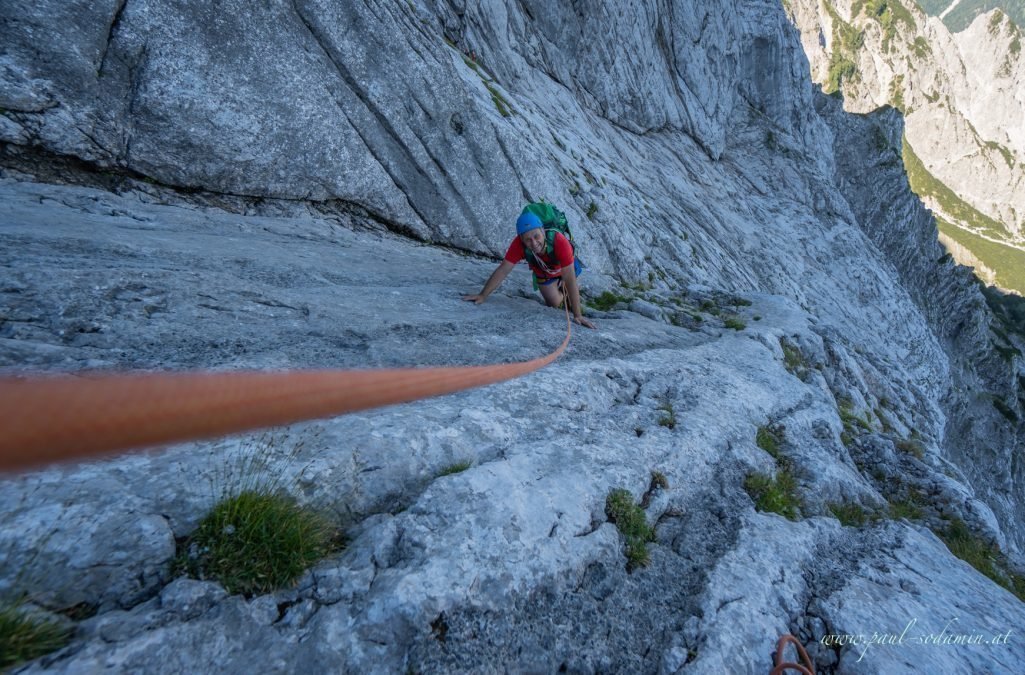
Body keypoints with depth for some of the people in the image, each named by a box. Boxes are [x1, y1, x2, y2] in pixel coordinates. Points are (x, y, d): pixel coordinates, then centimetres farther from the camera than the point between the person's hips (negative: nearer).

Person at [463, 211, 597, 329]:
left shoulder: (560, 242, -47)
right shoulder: (519, 243, -41)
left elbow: (570, 280, -46)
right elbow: (502, 270, -33)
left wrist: (577, 315, -46)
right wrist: (483, 295, -33)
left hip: (565, 268, -1)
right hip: (543, 273, 2)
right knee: (554, 303, 5)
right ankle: (564, 292, 39)